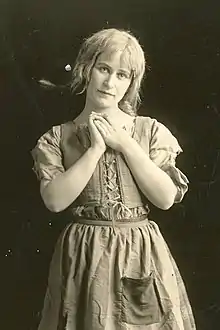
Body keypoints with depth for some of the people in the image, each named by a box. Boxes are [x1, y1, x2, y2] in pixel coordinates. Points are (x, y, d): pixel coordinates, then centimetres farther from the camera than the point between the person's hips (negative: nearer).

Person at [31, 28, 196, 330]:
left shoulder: (150, 131, 3)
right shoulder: (58, 138, 1)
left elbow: (166, 198, -8)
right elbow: (55, 200, -13)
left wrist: (125, 144, -11)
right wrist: (97, 147, -13)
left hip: (142, 254, 1)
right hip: (83, 256, -1)